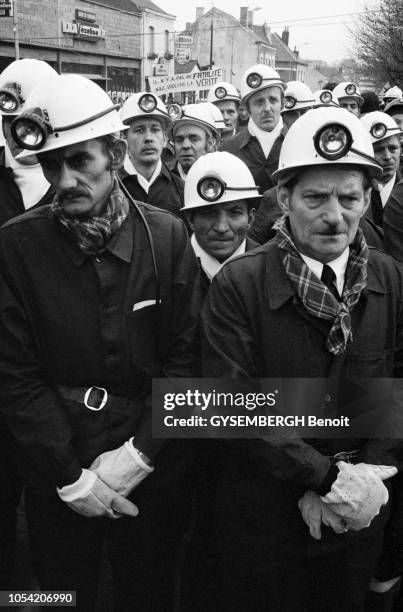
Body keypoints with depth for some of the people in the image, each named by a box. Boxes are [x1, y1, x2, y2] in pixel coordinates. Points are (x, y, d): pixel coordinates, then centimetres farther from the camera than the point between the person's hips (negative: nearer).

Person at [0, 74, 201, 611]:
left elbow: (185, 358, -7)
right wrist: (70, 477, -12)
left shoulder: (167, 235, -7)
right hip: (57, 481, 0)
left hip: (153, 473, 1)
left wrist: (138, 455, -14)